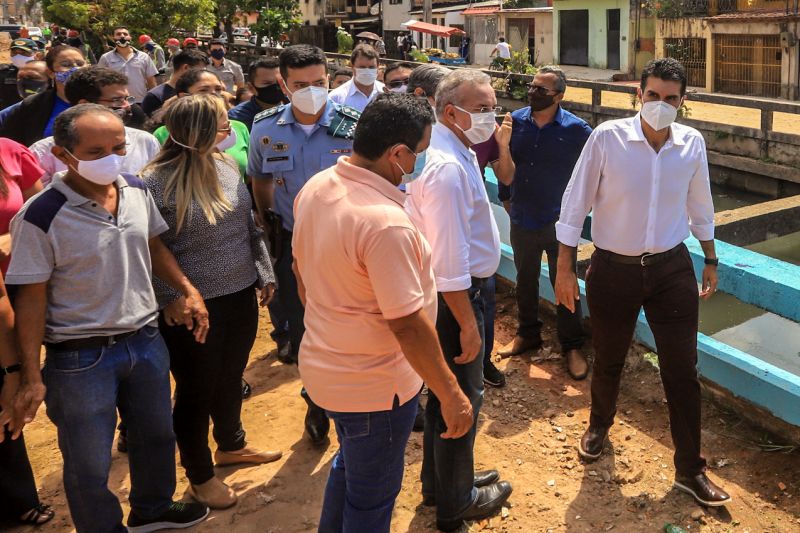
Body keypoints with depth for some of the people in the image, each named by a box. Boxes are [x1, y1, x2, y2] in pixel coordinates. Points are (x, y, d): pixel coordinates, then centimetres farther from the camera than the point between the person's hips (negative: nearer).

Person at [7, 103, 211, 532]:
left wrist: (188, 290, 1)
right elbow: (31, 299, -14)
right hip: (80, 359, -6)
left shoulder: (137, 191, -4)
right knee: (89, 465, 11)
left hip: (146, 340, 6)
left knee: (157, 435, 25)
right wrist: (31, 378, -13)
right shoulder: (40, 217, -20)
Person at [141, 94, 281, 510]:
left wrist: (265, 273, 10)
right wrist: (170, 298, -15)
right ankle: (199, 477, 33)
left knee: (231, 378, 25)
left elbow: (249, 226, 8)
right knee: (196, 391, 12)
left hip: (241, 295, 6)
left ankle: (230, 445, 50)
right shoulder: (155, 182, -20)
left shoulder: (227, 165, 0)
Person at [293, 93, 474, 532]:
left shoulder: (315, 188, -4)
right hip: (373, 387, -8)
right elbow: (408, 325, -28)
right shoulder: (386, 223, -31)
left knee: (350, 464, 32)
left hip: (322, 364, 9)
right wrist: (452, 395, -16)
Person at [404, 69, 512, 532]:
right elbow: (449, 259, -27)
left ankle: (442, 481, 42)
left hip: (455, 290, 10)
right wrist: (468, 325, -23)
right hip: (454, 297, -10)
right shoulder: (448, 168, -25)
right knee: (462, 399, 6)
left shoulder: (458, 154, 8)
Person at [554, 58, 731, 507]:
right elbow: (576, 202, -8)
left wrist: (711, 260, 17)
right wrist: (565, 267, -7)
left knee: (683, 370, 4)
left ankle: (691, 470, 20)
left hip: (672, 269, 2)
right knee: (608, 361, 16)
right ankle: (600, 425, 47)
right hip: (613, 269, -2)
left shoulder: (693, 143, -3)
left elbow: (700, 206, 12)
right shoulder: (608, 137, -14)